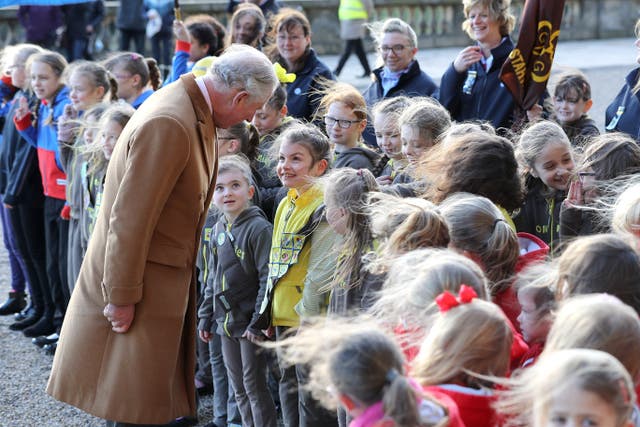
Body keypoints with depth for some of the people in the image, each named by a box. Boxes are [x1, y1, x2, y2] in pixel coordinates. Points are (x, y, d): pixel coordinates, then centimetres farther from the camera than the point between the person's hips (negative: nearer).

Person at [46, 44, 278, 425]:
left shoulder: (197, 115, 7)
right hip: (140, 289, -10)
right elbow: (130, 218, -25)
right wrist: (121, 298, -21)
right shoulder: (168, 126, -25)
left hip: (168, 277, 10)